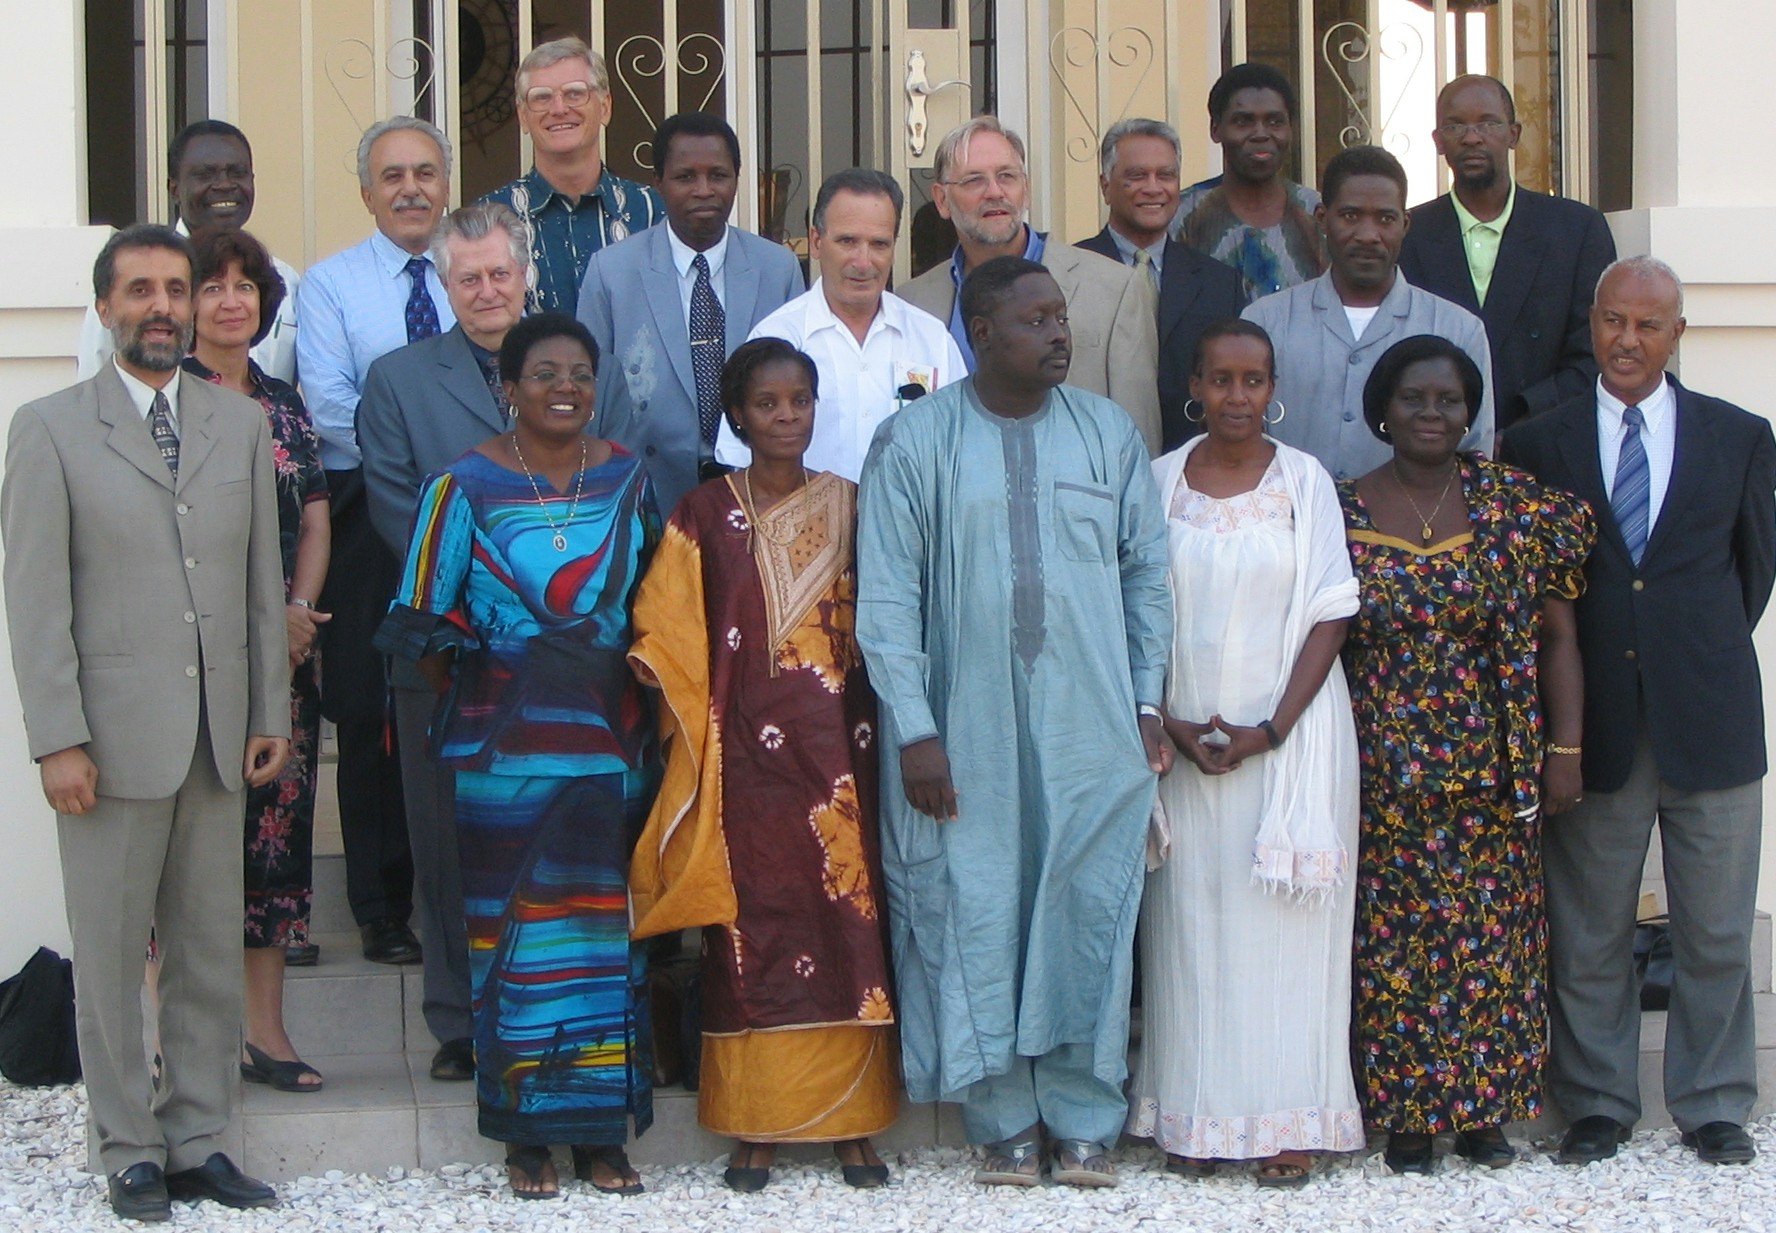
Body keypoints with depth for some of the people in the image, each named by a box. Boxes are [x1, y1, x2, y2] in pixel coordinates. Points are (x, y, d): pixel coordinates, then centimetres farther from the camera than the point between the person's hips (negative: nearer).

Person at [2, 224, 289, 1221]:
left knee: (211, 953, 8)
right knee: (112, 958, 3)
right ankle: (130, 1154, 13)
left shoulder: (243, 424, 11)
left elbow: (265, 579, 12)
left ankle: (199, 1141, 18)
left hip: (220, 740, 4)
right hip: (114, 738, -3)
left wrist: (273, 712, 7)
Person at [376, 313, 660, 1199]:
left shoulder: (627, 481, 8)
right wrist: (474, 691, -7)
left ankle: (600, 1131, 11)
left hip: (612, 746, 3)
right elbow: (422, 618, -1)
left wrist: (636, 690, 1)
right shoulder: (465, 486, -1)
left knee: (605, 928, 3)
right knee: (514, 930, 0)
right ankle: (526, 1134, 8)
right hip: (506, 750, -2)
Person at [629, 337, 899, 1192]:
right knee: (751, 926, 0)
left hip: (839, 748, 1)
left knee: (849, 923, 0)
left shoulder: (852, 508, 9)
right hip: (746, 753, -1)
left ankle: (852, 1123, 7)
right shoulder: (704, 515, 5)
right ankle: (754, 1129, 6)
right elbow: (665, 632, 2)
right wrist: (697, 721, -12)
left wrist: (884, 724, -3)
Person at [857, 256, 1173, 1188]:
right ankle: (1005, 1122, 15)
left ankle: (1084, 1121, 14)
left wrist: (1146, 702, 4)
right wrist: (914, 730, -10)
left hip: (1091, 726, 2)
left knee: (1089, 914, 2)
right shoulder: (913, 442, -2)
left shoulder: (1109, 433, 6)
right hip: (966, 730, -2)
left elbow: (1146, 574, 9)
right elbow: (888, 597, -5)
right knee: (977, 917, 2)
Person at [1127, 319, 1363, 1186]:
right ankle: (1193, 1117, 10)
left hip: (1290, 733, -1)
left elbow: (1329, 618, -2)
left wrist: (1272, 729, -11)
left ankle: (1289, 1122, 6)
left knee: (1285, 923, 0)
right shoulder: (1159, 482, 4)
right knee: (1191, 924, 3)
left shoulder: (1305, 481, 0)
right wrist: (1172, 726, -8)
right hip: (1183, 739, 1)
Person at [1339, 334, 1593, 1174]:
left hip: (1489, 772, 1)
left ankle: (1484, 1108, 16)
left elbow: (1557, 637, 3)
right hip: (1382, 779, -1)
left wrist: (1563, 749, -2)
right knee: (1390, 939, 1)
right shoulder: (1342, 514, 1)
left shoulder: (1519, 511, 2)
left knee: (1490, 939, 4)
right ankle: (1404, 1113, 11)